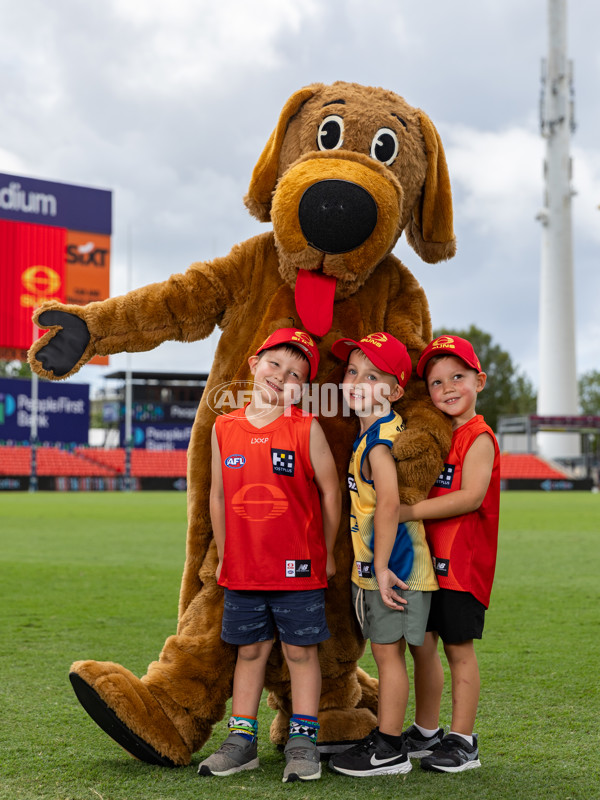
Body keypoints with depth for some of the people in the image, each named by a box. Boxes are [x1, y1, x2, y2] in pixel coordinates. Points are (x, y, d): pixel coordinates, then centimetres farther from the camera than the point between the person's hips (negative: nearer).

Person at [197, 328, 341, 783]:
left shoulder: (306, 428, -6)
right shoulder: (225, 429, 3)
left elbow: (330, 491, -1)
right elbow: (218, 495, 9)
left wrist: (326, 554, 2)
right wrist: (222, 555, 10)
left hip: (297, 567, -3)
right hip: (242, 568, 3)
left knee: (301, 650, 5)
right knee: (250, 650, 12)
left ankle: (303, 742, 14)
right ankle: (242, 740, 20)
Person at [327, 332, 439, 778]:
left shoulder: (379, 438, -18)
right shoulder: (377, 431, 14)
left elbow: (389, 503, -27)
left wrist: (381, 566, -24)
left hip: (392, 566, -9)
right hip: (375, 565, 9)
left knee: (387, 653, -1)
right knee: (389, 654, 16)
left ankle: (389, 750, 7)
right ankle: (386, 735, 26)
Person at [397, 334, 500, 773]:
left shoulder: (479, 438, -11)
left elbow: (471, 497, -22)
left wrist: (411, 510, -25)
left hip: (463, 562, -7)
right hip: (425, 559, 8)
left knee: (459, 647, 0)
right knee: (423, 643, 12)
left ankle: (463, 742, 11)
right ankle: (425, 733, 26)